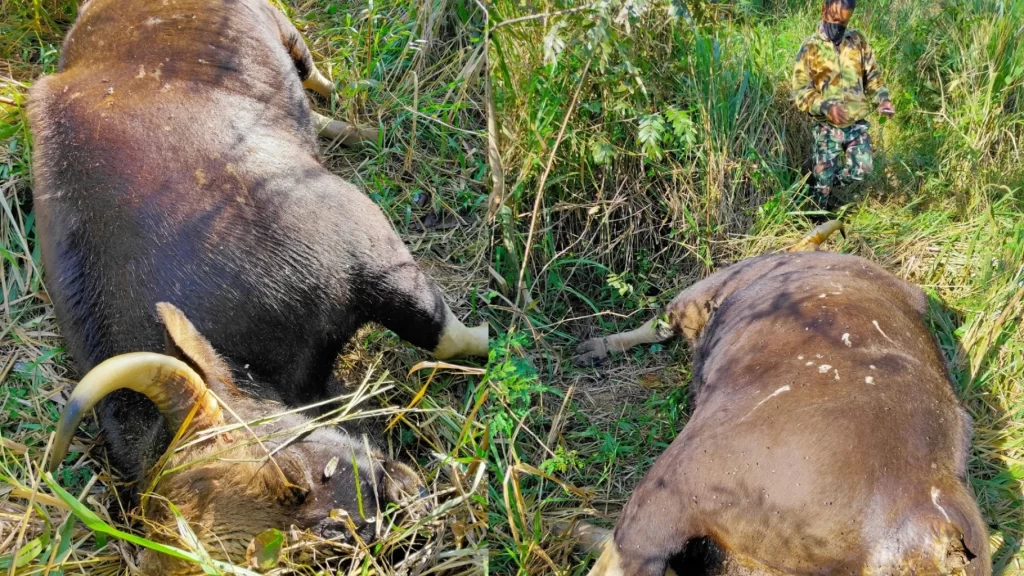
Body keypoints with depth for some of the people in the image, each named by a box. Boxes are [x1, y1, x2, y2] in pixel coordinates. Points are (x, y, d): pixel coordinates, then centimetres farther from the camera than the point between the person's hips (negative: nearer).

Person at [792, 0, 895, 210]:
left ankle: (826, 185, 25)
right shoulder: (810, 48, -7)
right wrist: (825, 107, -28)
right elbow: (801, 92, -11)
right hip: (827, 127, -3)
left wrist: (882, 98, -9)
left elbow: (873, 75, 11)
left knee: (861, 169, -4)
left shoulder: (858, 41, 4)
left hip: (857, 124, 3)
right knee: (824, 177, 1)